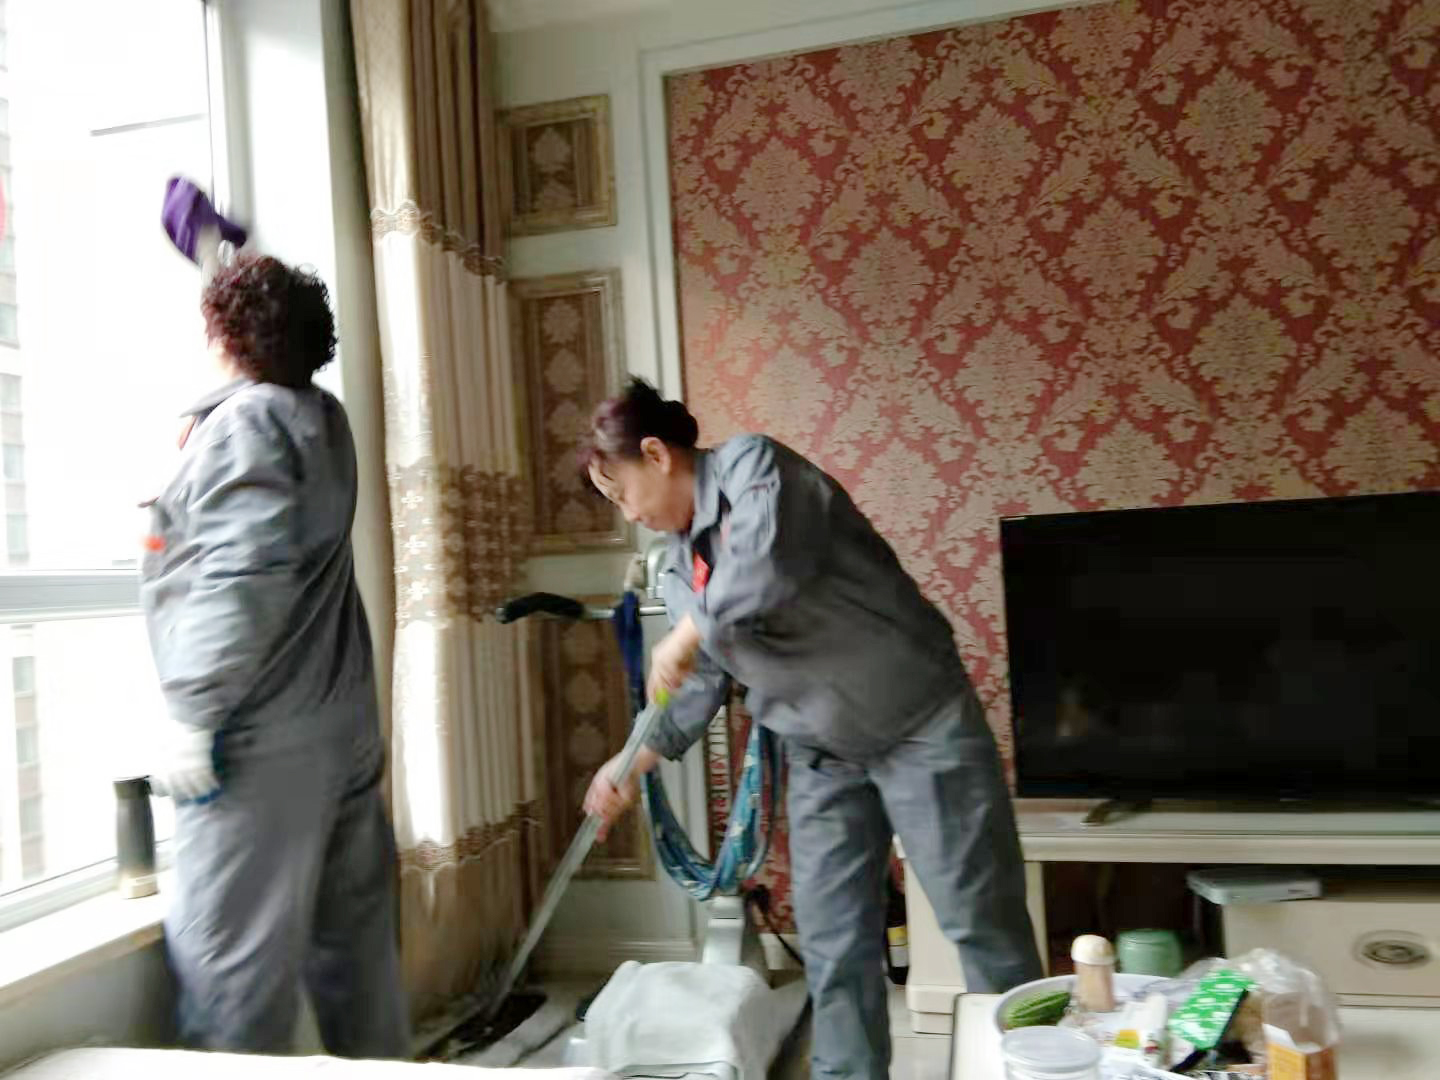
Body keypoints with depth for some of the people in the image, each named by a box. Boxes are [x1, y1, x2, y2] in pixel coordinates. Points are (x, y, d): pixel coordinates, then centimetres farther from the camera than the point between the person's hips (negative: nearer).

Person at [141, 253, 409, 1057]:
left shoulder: (242, 421, -10)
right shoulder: (323, 419, 14)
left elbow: (241, 575, -23)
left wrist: (196, 712, -19)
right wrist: (229, 262, 48)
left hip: (264, 733, -9)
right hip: (344, 722, 9)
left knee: (230, 954, -1)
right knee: (353, 936, 14)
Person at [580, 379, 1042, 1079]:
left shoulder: (752, 464, -14)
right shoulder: (680, 566, 9)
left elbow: (769, 562, -35)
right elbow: (705, 683, 15)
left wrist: (688, 635, -20)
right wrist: (633, 764, 12)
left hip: (920, 722, -7)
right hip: (822, 757, 7)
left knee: (981, 923, 1)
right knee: (832, 944, 10)